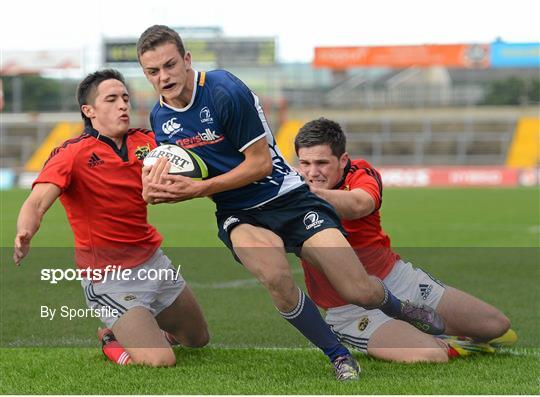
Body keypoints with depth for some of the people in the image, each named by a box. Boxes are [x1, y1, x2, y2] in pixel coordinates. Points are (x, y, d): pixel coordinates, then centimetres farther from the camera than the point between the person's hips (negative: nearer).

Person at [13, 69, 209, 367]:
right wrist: (24, 233, -53)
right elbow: (37, 202, -31)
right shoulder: (71, 154, -17)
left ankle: (133, 329, 43)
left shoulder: (145, 141, 1)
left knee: (199, 339, 21)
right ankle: (113, 339, 12)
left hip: (153, 261, 7)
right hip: (108, 277, -7)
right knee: (160, 361, -20)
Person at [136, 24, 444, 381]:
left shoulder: (225, 91, -20)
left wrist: (200, 188, -22)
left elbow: (261, 163, -16)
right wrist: (159, 188, -10)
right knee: (275, 275, -33)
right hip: (238, 215, 3)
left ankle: (400, 309, 27)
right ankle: (340, 357, -11)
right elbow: (179, 174, 14)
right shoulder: (160, 117, 0)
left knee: (361, 292, -12)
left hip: (286, 198, -3)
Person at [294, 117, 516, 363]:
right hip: (352, 312, -3)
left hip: (397, 278, 3)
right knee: (430, 356, -29)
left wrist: (314, 193, -58)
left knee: (498, 326, 4)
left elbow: (359, 204, -38)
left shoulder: (361, 174, -13)